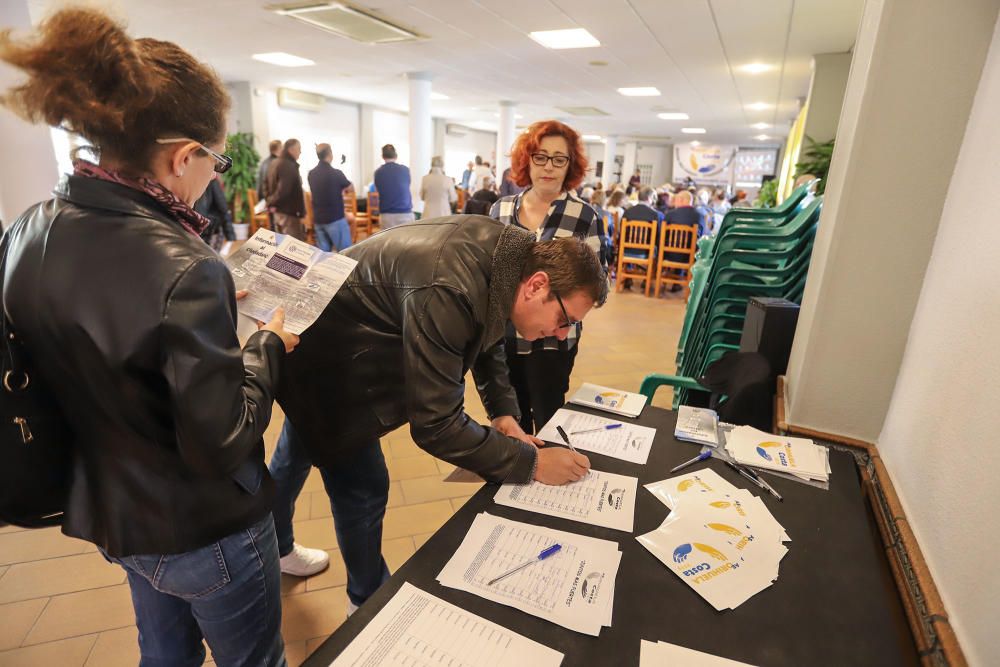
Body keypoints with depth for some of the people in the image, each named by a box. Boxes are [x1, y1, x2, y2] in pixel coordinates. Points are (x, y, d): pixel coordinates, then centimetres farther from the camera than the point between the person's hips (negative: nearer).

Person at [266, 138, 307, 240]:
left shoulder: (274, 164, 14)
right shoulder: (290, 166, -16)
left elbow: (268, 186, 18)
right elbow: (284, 189, -24)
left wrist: (271, 203, 18)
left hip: (278, 211, 10)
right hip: (289, 212, -10)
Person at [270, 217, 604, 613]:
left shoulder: (505, 253, -12)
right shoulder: (447, 292, -40)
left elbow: (487, 336, 5)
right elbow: (435, 425, -35)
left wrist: (503, 412, -5)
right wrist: (531, 463, -26)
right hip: (316, 365, -9)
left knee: (297, 455, 28)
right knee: (362, 488, 1)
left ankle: (273, 549, 56)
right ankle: (367, 602, 30)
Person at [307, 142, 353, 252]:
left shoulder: (311, 173, 4)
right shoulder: (336, 173, -13)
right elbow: (349, 188, 4)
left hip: (318, 219, 6)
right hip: (335, 218, -6)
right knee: (345, 252, 2)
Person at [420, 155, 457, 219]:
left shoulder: (425, 179, -2)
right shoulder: (448, 180, -8)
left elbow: (422, 197, 9)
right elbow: (453, 198, 3)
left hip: (429, 214, 2)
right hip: (444, 214, -1)